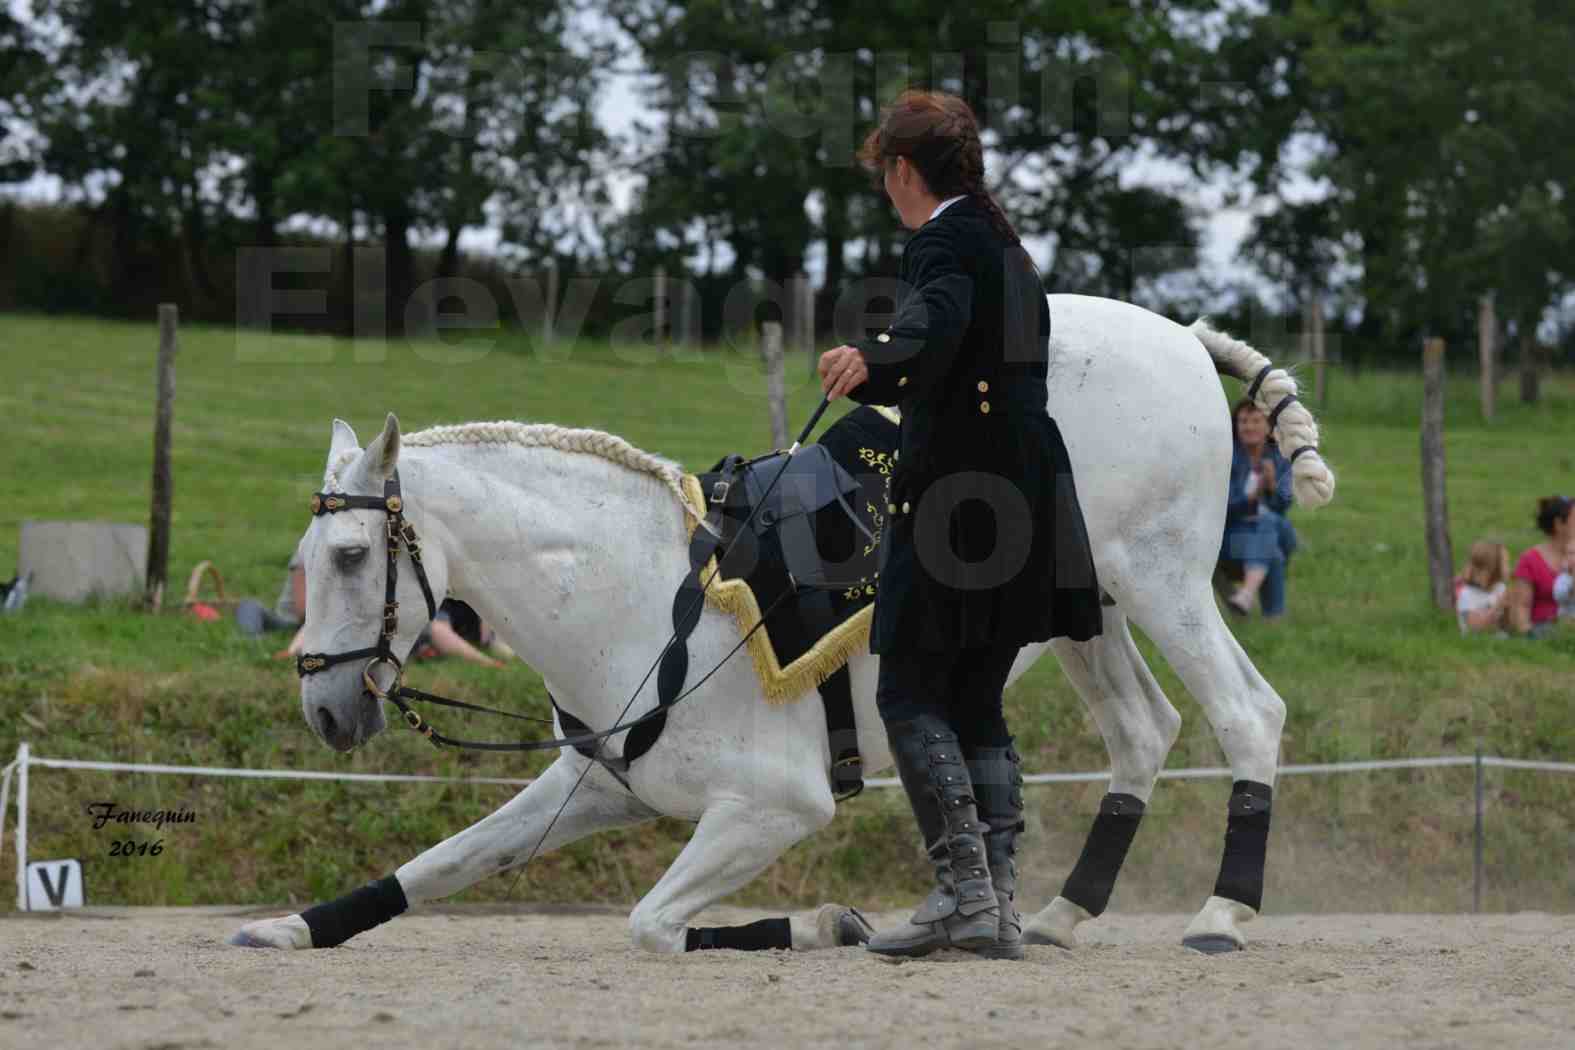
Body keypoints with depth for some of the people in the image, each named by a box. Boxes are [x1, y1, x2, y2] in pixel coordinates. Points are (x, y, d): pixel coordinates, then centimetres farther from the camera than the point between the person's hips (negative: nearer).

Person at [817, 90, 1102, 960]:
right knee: (978, 703, 11)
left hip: (954, 506, -9)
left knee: (910, 697, -5)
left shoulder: (943, 244, -10)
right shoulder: (1005, 249, 20)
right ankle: (998, 903, 7)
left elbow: (937, 322, -34)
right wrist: (876, 386, 52)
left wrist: (870, 360, -54)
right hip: (1017, 507, 9)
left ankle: (964, 891, -13)